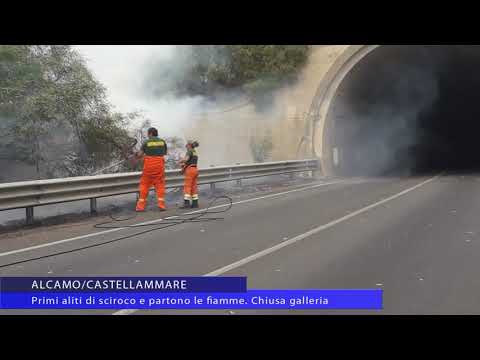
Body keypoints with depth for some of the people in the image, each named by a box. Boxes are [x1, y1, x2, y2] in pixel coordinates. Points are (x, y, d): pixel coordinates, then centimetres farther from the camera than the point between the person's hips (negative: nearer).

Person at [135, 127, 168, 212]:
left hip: (149, 166, -1)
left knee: (144, 185, 7)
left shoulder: (147, 142, -2)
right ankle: (161, 205, -3)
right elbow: (165, 153, 17)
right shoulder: (163, 141, 6)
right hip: (159, 165, 2)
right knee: (160, 185, 6)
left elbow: (139, 154, -1)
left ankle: (141, 206, 7)